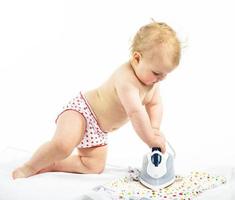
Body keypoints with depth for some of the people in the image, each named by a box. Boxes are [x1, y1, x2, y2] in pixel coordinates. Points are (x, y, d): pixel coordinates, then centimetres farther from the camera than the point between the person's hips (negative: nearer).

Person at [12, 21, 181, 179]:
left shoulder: (152, 79, -2)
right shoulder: (126, 78, -32)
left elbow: (154, 104, 8)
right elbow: (135, 112, -36)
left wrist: (155, 129, -9)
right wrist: (150, 139, -27)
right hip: (81, 109, -10)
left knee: (95, 167, 4)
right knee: (63, 145, -35)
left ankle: (49, 165, 11)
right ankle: (29, 167, -11)